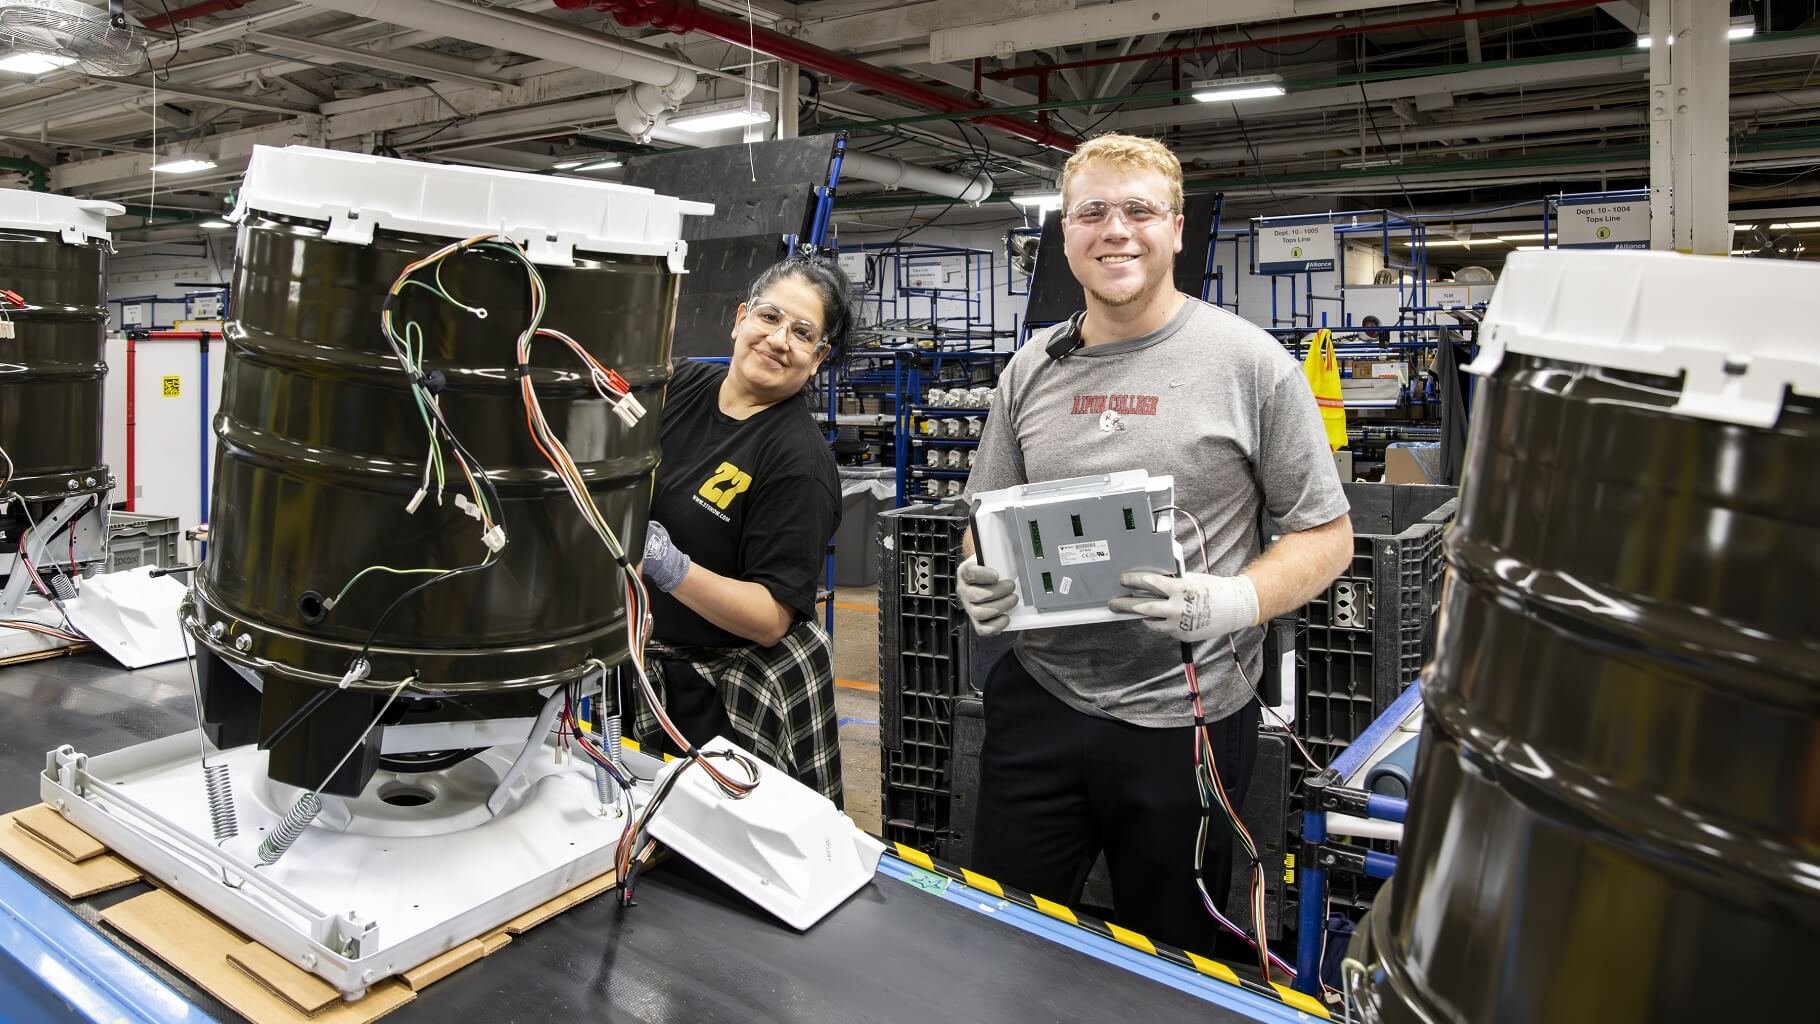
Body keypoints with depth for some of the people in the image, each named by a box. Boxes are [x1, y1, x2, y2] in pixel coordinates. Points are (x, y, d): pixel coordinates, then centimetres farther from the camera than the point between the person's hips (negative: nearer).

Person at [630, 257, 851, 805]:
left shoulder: (800, 461, -21)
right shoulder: (677, 384, -3)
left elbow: (772, 620, -22)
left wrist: (672, 568, -35)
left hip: (737, 698, -6)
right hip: (647, 665, 6)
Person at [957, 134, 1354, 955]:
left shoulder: (1249, 362, -7)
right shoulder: (1032, 369, 5)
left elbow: (1327, 535, -5)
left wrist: (1234, 602, -23)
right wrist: (978, 581, -9)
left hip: (1183, 718, -3)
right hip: (1038, 702, 4)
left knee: (1166, 966, 17)